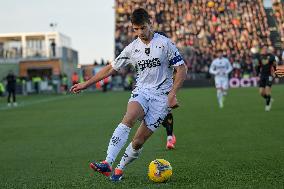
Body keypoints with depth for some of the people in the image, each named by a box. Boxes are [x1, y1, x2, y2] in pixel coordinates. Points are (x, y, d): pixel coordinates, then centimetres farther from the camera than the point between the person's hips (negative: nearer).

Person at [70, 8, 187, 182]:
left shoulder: (165, 43, -4)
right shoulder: (132, 48, 8)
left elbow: (182, 69, -3)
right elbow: (111, 68, 15)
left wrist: (172, 94, -14)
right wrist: (85, 84, 14)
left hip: (161, 96, -2)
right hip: (141, 91, 3)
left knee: (139, 141, -9)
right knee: (129, 119, -30)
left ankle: (120, 169, 14)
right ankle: (107, 164, -38)